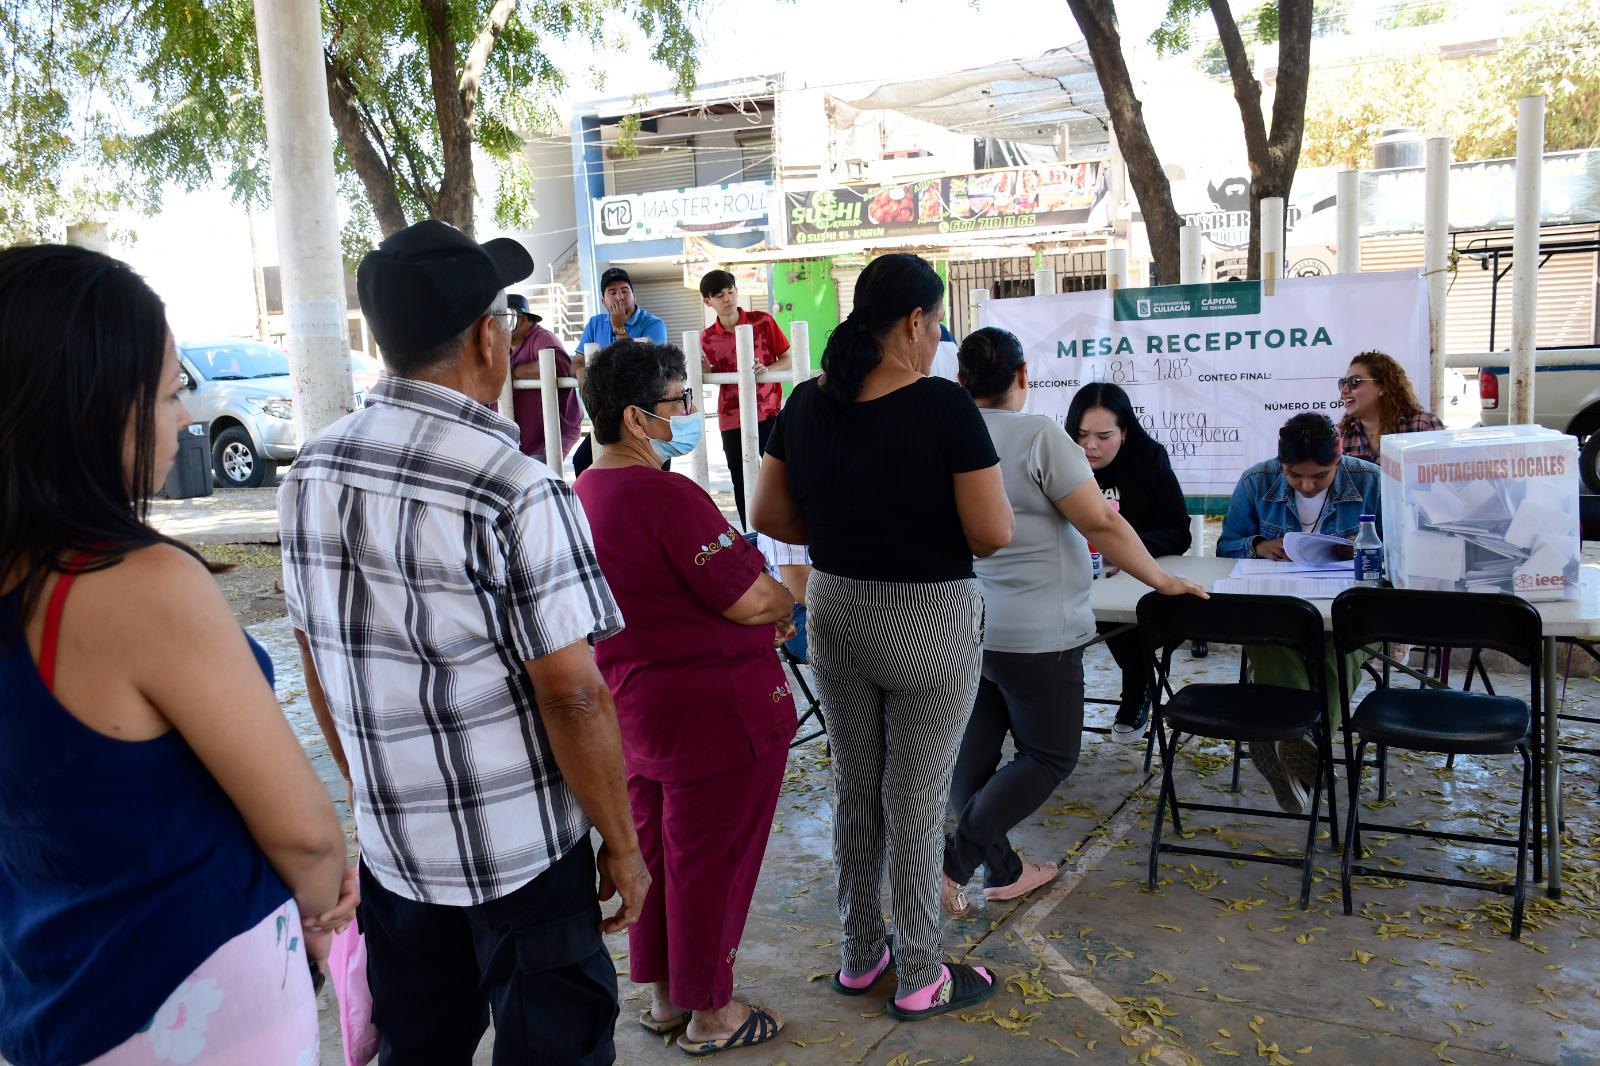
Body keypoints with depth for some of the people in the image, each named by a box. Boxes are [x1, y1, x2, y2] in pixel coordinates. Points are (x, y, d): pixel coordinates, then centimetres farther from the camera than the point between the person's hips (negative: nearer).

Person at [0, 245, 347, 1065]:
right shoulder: (149, 587, -28)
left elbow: (111, 805, 5)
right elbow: (300, 826, -20)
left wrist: (305, 887, 3)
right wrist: (317, 910, 1)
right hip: (195, 996, -7)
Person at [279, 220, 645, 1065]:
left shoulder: (311, 474, -1)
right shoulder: (517, 491, -21)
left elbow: (317, 659, 8)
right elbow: (572, 696, -19)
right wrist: (622, 845, -7)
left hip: (388, 836, 6)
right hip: (520, 846, -6)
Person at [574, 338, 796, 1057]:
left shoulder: (584, 493, 5)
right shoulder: (667, 496, -25)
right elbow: (750, 600, -23)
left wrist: (760, 604, 7)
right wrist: (786, 600, -1)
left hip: (635, 703, 9)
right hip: (716, 708, -9)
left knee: (655, 848, 20)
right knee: (711, 860, 7)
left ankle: (664, 995, 37)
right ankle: (710, 1014, 24)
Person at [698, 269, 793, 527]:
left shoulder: (763, 321, -4)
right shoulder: (707, 337, 2)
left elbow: (788, 360, -1)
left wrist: (767, 370, -20)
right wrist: (704, 366, -11)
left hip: (770, 413, -2)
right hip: (732, 420, 2)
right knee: (741, 483, 7)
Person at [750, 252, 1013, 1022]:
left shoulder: (807, 403, -2)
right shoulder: (944, 406, -18)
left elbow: (769, 516, 3)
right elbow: (992, 534, -18)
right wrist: (928, 527, 3)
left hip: (835, 612, 5)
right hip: (928, 620, -5)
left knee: (853, 787, 18)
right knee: (916, 799, 7)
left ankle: (859, 956, 34)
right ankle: (922, 979, 23)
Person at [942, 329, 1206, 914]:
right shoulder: (1039, 435, -15)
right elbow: (1100, 523, -15)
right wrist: (1160, 579, -2)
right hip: (1033, 635, -6)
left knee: (975, 751, 14)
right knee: (1050, 756, 6)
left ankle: (1002, 869, 23)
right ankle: (959, 855, -4)